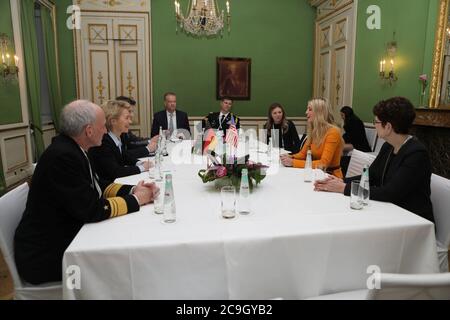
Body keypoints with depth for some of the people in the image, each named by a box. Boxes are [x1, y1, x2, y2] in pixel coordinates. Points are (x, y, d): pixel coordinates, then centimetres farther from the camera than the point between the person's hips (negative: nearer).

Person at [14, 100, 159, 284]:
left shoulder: (70, 149, 1)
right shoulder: (62, 156, -27)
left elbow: (97, 186, 9)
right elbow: (92, 209, -26)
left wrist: (133, 190, -5)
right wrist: (135, 200, -14)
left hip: (64, 236, 8)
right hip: (46, 255, -8)